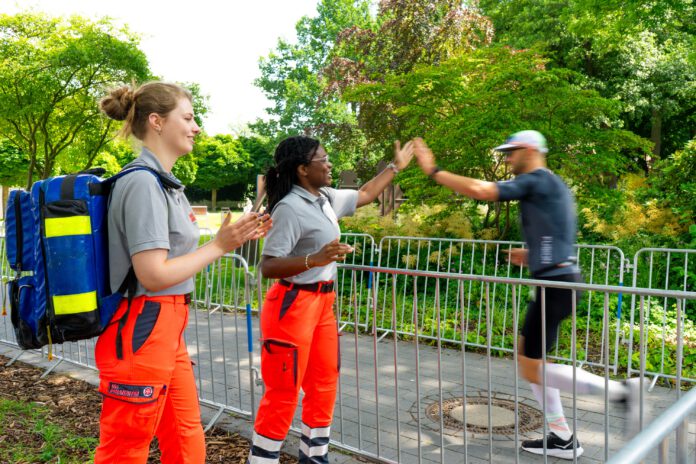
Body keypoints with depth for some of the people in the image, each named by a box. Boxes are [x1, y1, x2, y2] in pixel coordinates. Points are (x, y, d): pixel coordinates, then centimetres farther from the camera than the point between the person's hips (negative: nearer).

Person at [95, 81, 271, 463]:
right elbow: (154, 274, -23)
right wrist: (219, 246, -15)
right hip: (141, 330, -10)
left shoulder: (164, 182, 12)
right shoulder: (142, 182, -18)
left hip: (167, 327, 10)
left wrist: (234, 237, 8)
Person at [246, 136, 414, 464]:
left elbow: (365, 195, 27)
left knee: (324, 387, 15)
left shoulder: (326, 198, 9)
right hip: (293, 304, -9)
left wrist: (396, 166, 31)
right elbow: (268, 267, -23)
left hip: (322, 302, 9)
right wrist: (314, 259, -36)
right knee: (283, 393, -2)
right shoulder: (290, 208, -18)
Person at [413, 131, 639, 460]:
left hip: (556, 284, -10)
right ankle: (562, 437, 20)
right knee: (529, 356, 15)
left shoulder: (535, 180, -11)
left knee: (532, 369, -3)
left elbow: (478, 190, -21)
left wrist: (433, 170, -13)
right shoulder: (551, 185, 20)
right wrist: (531, 255, 16)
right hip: (559, 280, 10)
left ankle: (619, 390, -1)